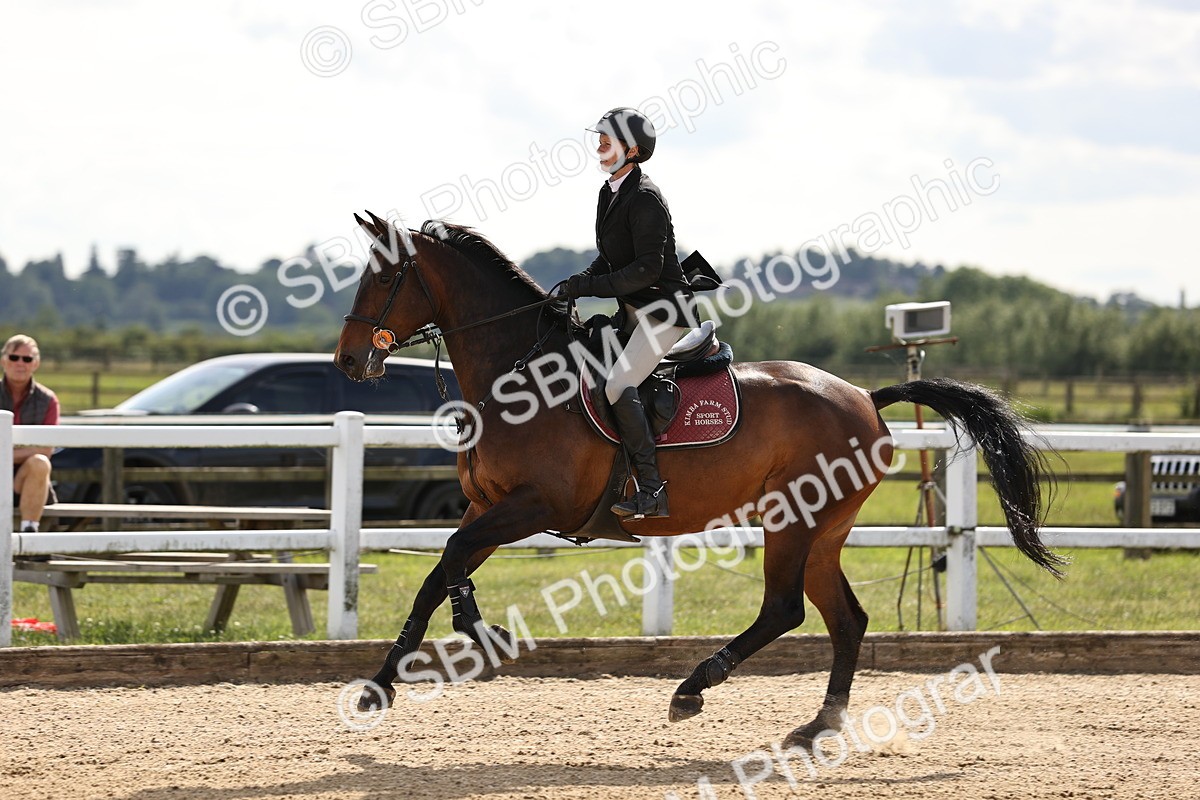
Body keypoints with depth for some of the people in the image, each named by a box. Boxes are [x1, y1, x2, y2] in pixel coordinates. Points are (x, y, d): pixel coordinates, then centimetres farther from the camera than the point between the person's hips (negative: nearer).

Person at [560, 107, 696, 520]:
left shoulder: (644, 199, -18)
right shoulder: (610, 193, 12)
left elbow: (649, 268, -23)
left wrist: (591, 286, -22)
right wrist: (580, 283, 0)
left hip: (664, 311, -10)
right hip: (633, 311, 10)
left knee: (618, 385, -23)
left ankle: (652, 489, -24)